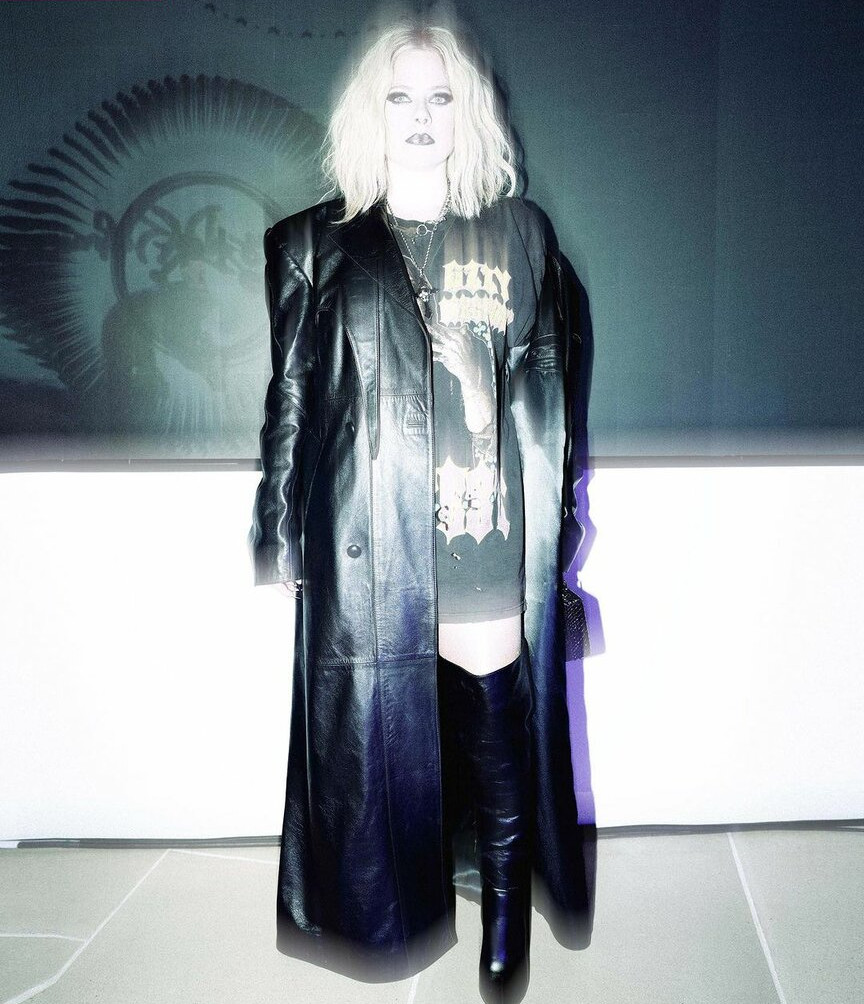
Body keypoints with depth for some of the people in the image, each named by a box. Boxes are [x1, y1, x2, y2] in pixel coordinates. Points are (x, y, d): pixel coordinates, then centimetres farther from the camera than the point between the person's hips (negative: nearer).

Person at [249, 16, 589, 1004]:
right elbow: (286, 398, 6)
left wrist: (547, 510, 3)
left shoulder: (517, 232, 9)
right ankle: (392, 913, 30)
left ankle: (507, 905, 26)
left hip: (487, 527, 0)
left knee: (492, 711, 3)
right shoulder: (313, 245, 7)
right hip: (367, 541, 0)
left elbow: (545, 385, 8)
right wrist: (278, 537, 3)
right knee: (375, 720, 8)